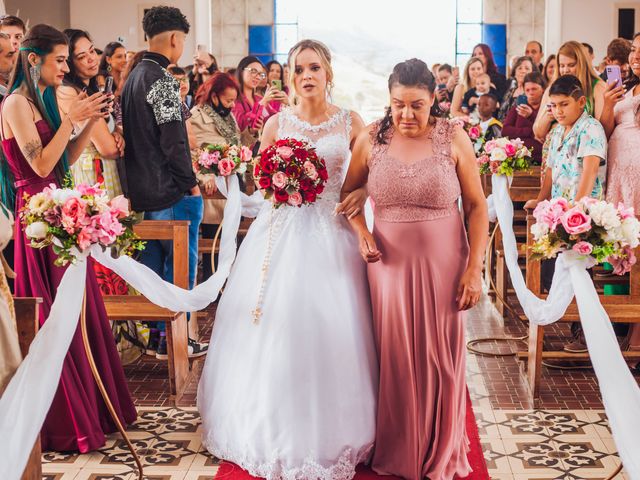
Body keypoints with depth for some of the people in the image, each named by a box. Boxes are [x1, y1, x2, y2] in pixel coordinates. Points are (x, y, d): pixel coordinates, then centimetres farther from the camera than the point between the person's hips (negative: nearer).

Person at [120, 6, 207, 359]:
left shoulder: (133, 78, 13)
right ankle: (173, 339, 6)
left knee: (154, 262, 15)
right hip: (170, 189, -9)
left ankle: (155, 334, 22)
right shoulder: (162, 80, -16)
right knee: (180, 262, 0)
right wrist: (191, 183, -12)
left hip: (143, 189, 9)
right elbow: (173, 140, -20)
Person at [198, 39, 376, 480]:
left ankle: (333, 435, 13)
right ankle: (278, 432, 12)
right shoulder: (277, 124, 7)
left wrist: (362, 193, -14)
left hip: (333, 233, 0)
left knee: (333, 331, -2)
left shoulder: (350, 122, 5)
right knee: (278, 330, -2)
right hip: (284, 232, 1)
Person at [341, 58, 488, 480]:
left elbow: (477, 207, -2)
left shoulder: (453, 138, -5)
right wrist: (361, 234, -6)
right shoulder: (371, 140, -1)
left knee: (440, 359, 7)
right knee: (394, 359, 7)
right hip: (390, 263, 1)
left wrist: (474, 269, -8)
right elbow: (349, 194, 12)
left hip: (443, 264, -1)